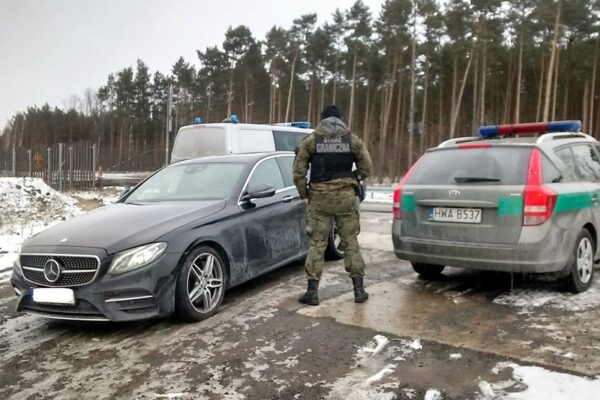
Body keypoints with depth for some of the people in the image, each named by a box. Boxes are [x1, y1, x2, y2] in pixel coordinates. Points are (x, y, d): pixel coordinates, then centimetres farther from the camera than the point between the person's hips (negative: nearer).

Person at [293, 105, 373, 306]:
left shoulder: (311, 140, 1)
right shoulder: (353, 139, 4)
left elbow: (298, 172, -3)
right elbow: (366, 168, 3)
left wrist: (304, 194, 7)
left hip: (319, 197, -1)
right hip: (346, 196, 1)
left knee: (316, 244, 4)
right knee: (350, 242, 9)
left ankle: (312, 292, 5)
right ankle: (359, 289, 13)